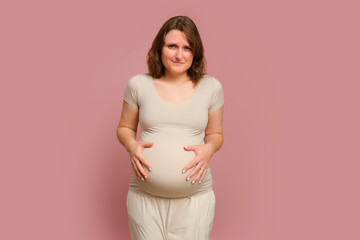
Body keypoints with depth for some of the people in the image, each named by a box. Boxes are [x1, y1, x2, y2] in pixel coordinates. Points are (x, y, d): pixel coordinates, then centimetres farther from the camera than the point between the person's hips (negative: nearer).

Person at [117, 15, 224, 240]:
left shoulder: (211, 87, 1)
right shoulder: (138, 84, 0)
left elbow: (215, 134, 11)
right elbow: (125, 128, 11)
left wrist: (208, 149, -10)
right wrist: (132, 145, -10)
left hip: (195, 195, 0)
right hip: (145, 194, 0)